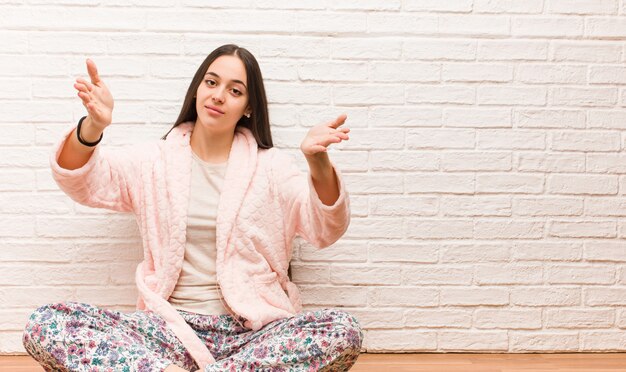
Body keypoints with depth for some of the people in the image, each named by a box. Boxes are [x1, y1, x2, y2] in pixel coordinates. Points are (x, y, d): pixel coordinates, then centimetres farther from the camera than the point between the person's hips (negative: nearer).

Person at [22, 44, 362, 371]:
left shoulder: (270, 167, 7)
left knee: (344, 331, -30)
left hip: (251, 331, 0)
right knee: (44, 325, -20)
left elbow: (326, 231, -7)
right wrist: (94, 125, -26)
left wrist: (317, 161, -27)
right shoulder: (154, 160, 11)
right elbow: (79, 181, -4)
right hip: (168, 329, 0)